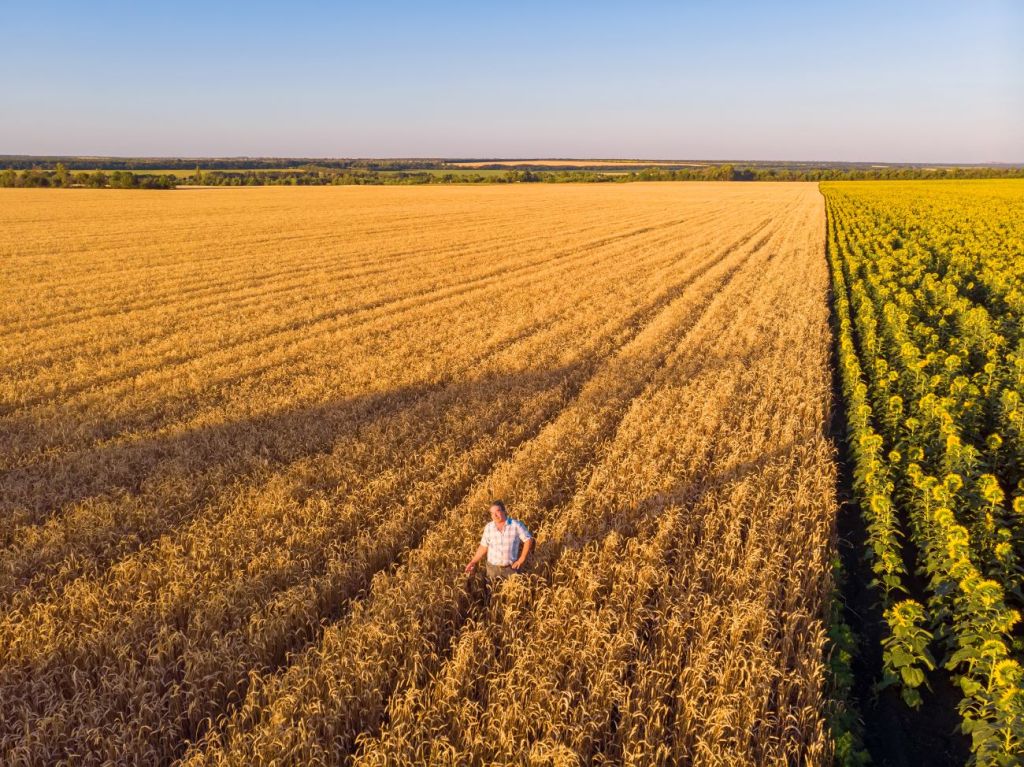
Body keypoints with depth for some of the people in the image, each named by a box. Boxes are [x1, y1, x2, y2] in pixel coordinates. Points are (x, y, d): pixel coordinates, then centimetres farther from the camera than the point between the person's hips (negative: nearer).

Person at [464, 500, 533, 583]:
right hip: (492, 567, 2)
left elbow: (528, 540, -6)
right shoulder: (489, 527, -1)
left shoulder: (516, 525, -11)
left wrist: (522, 559, -8)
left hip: (511, 568, -2)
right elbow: (483, 547, 6)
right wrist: (473, 562, 3)